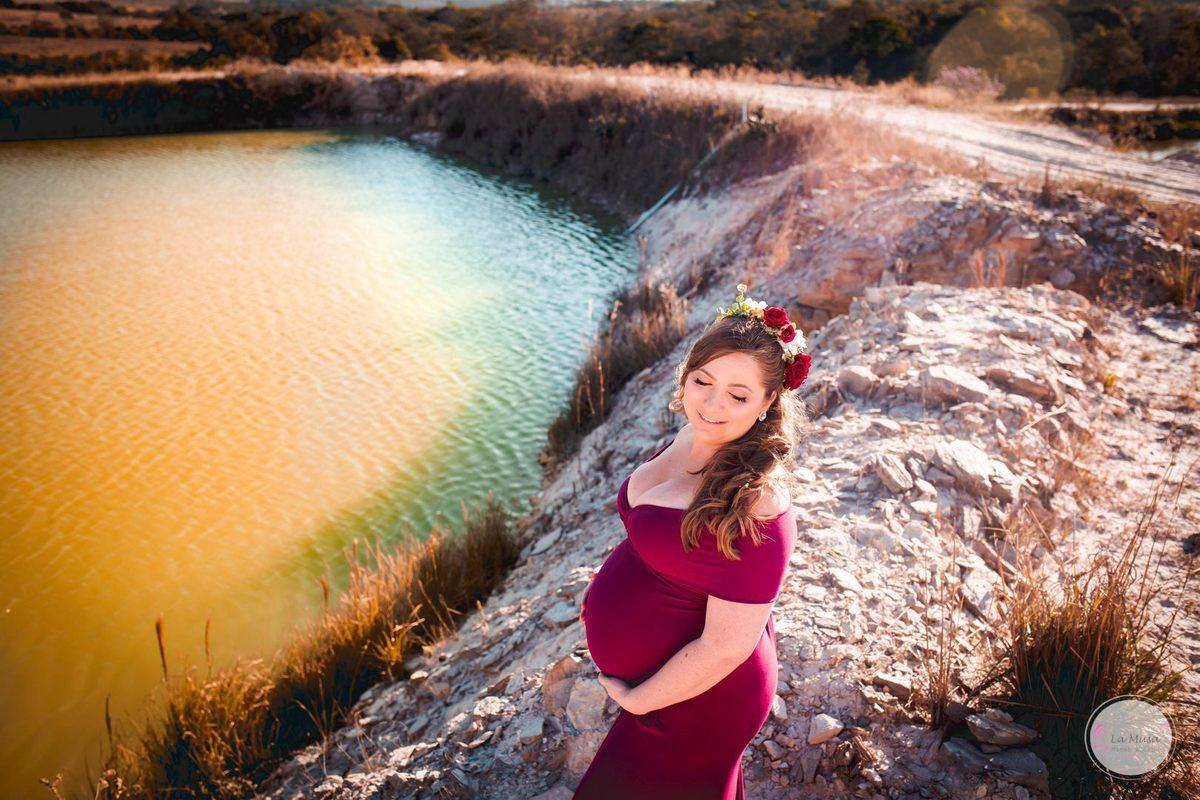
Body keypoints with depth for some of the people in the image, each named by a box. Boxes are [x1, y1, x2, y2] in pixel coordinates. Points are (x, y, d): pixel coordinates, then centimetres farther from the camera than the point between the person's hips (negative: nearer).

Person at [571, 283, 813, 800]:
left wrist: (636, 699, -17)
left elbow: (727, 646, -28)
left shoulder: (753, 504, -33)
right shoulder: (696, 436, -7)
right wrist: (611, 588, 6)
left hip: (691, 701, -8)